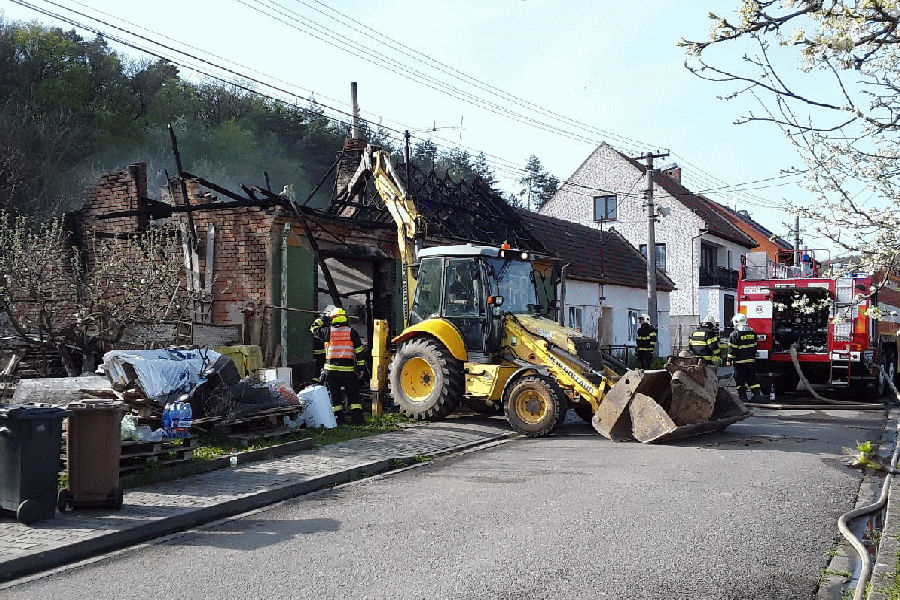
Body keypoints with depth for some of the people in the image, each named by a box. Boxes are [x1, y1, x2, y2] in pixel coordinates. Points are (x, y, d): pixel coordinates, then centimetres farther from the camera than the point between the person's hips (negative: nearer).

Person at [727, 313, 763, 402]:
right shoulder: (752, 333, 8)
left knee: (740, 380, 2)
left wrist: (729, 360, -7)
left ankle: (742, 397, 2)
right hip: (751, 361, 6)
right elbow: (755, 346, 16)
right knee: (752, 378, 12)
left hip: (739, 361, -5)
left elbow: (732, 349, -13)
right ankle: (756, 394, 6)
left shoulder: (735, 334, -12)